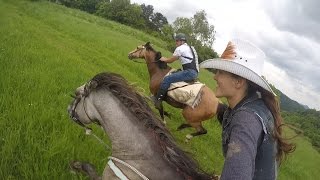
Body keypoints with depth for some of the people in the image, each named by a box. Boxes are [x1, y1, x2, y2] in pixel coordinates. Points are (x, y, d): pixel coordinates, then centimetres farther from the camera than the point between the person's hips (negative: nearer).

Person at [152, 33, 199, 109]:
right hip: (195, 72, 11)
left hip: (189, 72, -11)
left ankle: (157, 99, -12)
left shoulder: (180, 48, -3)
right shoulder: (191, 48, 25)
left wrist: (164, 59, 22)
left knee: (167, 79, -15)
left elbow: (170, 60, 4)